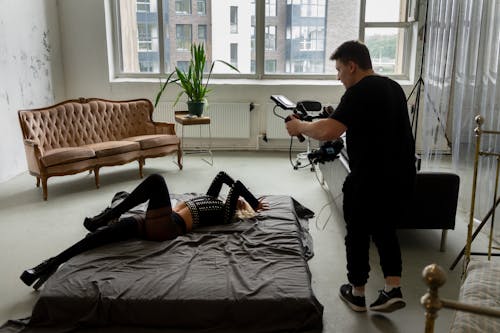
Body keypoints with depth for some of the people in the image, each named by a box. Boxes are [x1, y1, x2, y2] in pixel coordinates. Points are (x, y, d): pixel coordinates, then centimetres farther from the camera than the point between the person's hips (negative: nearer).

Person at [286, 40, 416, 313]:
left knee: (358, 234, 11)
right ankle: (393, 289, 15)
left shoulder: (358, 92, -16)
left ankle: (357, 293, 25)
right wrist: (340, 120, 21)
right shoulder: (393, 87, 12)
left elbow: (328, 132, -26)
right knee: (385, 230, 22)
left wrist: (301, 126, -9)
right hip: (402, 177, 8)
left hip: (370, 180, -8)